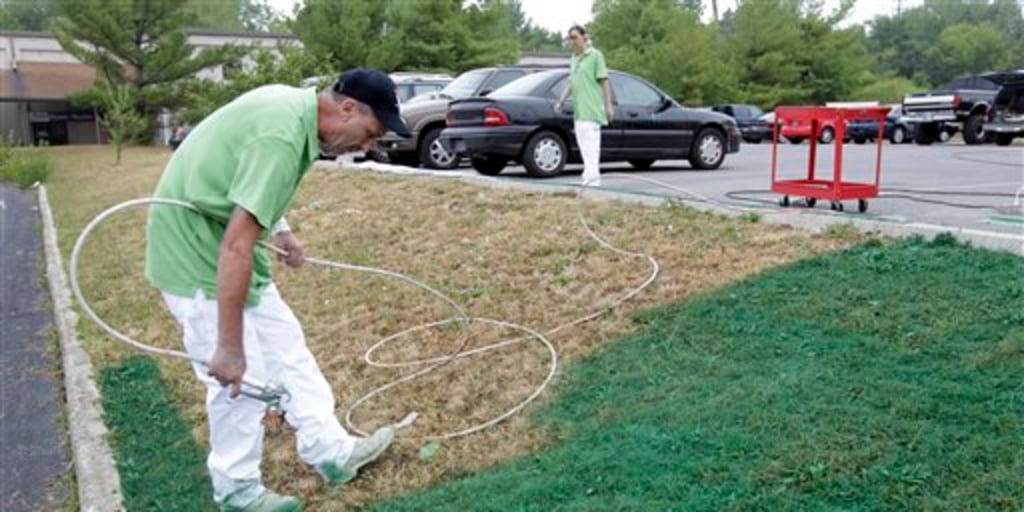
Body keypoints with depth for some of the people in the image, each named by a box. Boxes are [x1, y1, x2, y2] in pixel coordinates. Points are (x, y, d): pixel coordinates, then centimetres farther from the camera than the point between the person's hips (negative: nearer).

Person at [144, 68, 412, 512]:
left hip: (221, 239, 10)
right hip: (197, 251, -10)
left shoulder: (295, 105, 1)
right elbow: (236, 246, -33)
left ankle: (331, 452, 26)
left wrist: (279, 230, 16)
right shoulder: (281, 137, -29)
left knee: (285, 348, 14)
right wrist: (229, 346, -29)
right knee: (241, 378, -2)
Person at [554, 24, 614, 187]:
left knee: (591, 143, -11)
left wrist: (609, 105, -9)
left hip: (591, 109, -8)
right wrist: (561, 101, 16)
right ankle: (589, 177, 18)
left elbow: (604, 81, -6)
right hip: (578, 109, 8)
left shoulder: (595, 55, -4)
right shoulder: (574, 58, 17)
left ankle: (592, 178, -11)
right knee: (583, 144, 10)